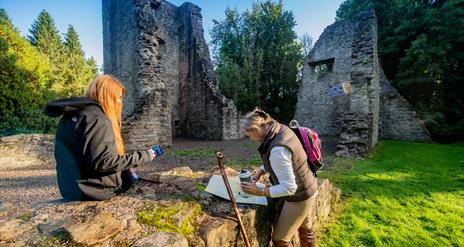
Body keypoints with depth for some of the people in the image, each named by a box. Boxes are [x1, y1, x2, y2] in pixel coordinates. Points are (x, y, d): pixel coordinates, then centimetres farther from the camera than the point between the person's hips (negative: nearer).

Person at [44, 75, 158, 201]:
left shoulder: (69, 115, 9)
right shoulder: (97, 119, -20)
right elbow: (102, 162, -26)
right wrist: (143, 156, -20)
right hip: (96, 191, -8)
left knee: (128, 174, 19)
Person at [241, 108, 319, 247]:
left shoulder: (277, 149, -36)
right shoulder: (281, 128, -8)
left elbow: (289, 188, -30)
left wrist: (259, 191, -25)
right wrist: (261, 170, 0)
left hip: (299, 197, -9)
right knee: (305, 229, 29)